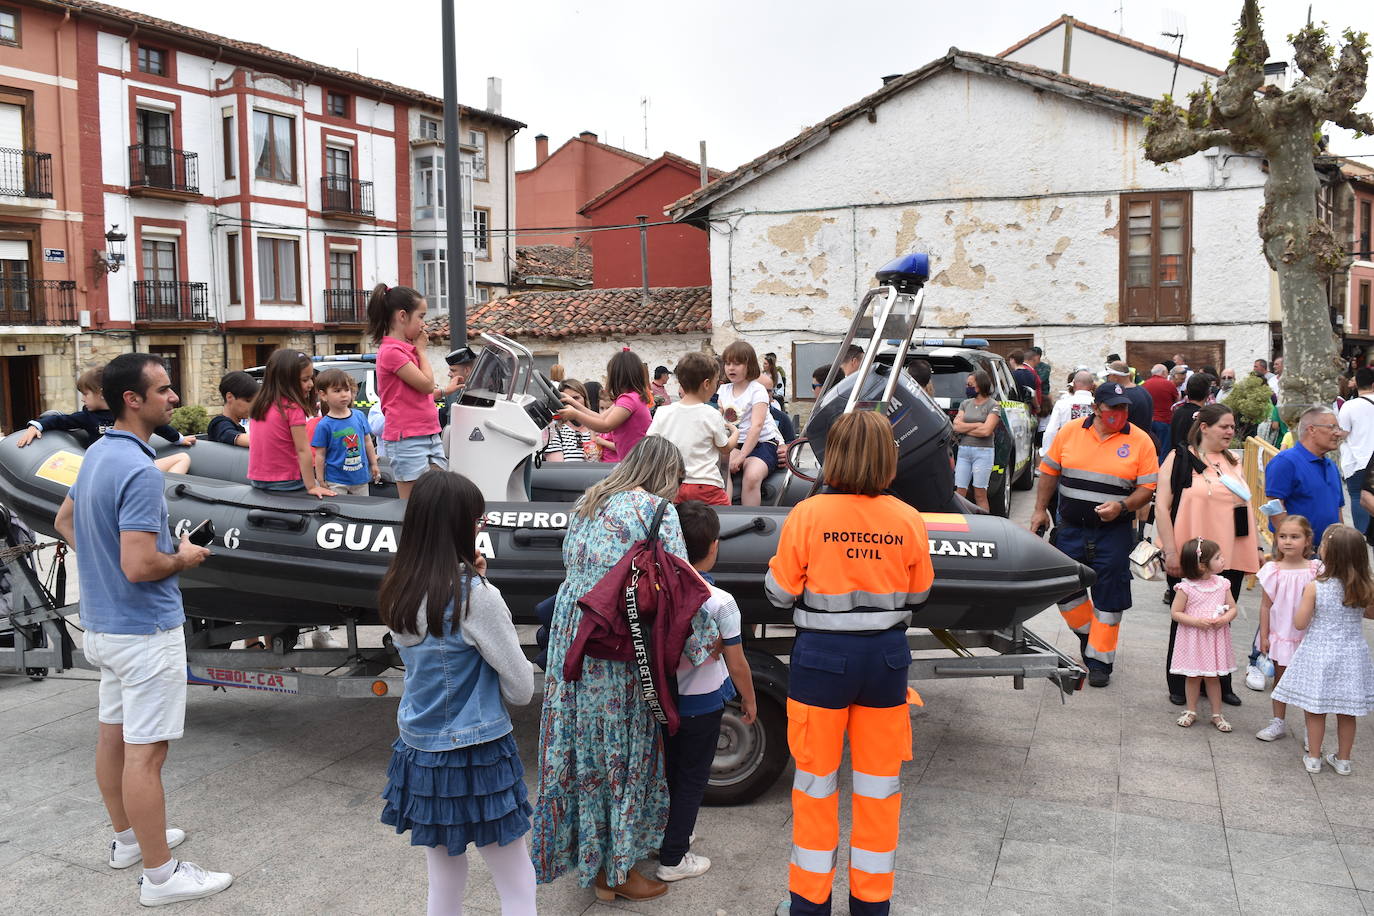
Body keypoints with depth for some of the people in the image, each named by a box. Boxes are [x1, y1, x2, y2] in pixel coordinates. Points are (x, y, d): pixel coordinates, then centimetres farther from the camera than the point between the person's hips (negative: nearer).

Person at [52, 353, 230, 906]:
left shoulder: (96, 454, 7)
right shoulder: (140, 471, -25)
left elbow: (65, 521, 22)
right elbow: (139, 566, -29)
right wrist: (183, 558, -11)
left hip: (102, 624, 10)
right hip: (145, 631, -10)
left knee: (113, 735, 20)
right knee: (145, 752, -3)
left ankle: (128, 838, 37)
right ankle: (159, 876, 7)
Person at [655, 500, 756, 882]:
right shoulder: (719, 602, -23)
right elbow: (736, 664, -15)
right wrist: (750, 700, 2)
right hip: (701, 704, -4)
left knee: (665, 771, 24)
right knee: (691, 779, 12)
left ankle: (660, 836, 40)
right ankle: (673, 858, 20)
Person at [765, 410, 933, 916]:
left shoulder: (807, 515, -13)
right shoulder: (908, 520, -5)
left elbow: (780, 591, -8)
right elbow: (917, 594, 5)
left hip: (822, 655, -2)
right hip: (886, 655, 2)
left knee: (816, 782, 13)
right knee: (879, 782, 15)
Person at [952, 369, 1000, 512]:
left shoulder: (992, 405, 0)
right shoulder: (965, 403, 14)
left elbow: (986, 431, -12)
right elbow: (956, 426, 3)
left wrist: (964, 428, -3)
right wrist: (978, 425, -5)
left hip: (983, 452, -4)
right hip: (963, 451, 4)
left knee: (980, 495, -2)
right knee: (960, 493, 0)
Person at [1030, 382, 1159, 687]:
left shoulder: (1140, 442, -4)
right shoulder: (1070, 433, 0)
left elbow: (1148, 487, -4)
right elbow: (1049, 471, 9)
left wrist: (1122, 506, -20)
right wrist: (1040, 510, 6)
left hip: (1113, 533, -2)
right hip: (1070, 529, 2)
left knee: (1108, 598, 2)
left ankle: (1100, 660, 14)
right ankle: (1087, 632, 35)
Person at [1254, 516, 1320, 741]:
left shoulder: (1315, 570, -8)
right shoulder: (1272, 570, -6)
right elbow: (1266, 605, -1)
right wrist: (1264, 636, -1)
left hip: (1306, 636, -1)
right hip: (1280, 635, 1)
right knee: (1280, 678, 14)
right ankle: (1278, 722, 27)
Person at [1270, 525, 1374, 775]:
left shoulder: (1314, 588, -18)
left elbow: (1300, 623, -11)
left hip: (1319, 654, -3)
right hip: (1352, 655, 3)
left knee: (1315, 710, 11)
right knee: (1347, 712, 15)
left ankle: (1313, 758, 20)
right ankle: (1343, 760, 28)